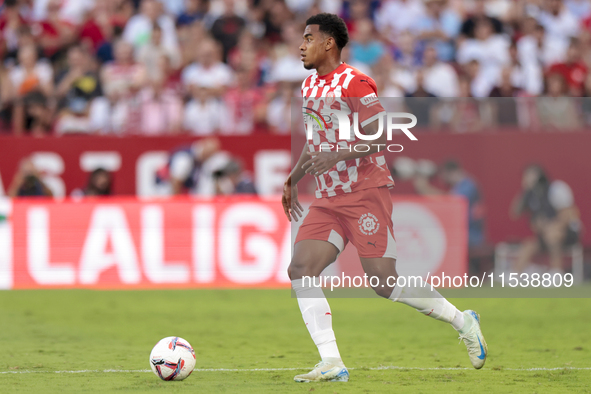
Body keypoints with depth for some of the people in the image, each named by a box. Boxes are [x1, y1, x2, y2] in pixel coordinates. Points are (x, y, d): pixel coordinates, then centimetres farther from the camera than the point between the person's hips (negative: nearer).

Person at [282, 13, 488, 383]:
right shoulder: (310, 86, 15)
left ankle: (463, 321, 13)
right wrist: (293, 180, 24)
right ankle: (332, 364, -10)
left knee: (386, 282, -8)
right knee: (300, 270, -10)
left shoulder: (353, 84, -12)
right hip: (328, 200, 8)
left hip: (366, 194, -8)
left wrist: (337, 155, -26)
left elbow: (383, 137, -18)